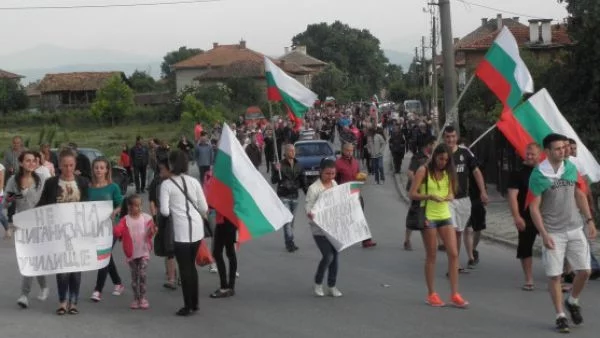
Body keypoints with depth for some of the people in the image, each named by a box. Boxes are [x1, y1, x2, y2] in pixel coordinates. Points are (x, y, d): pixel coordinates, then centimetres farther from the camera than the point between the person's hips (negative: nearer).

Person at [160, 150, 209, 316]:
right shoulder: (193, 181, 6)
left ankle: (188, 306, 4)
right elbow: (204, 208, 6)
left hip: (181, 231, -5)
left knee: (184, 267, 2)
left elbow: (164, 211, -9)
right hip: (197, 228, 5)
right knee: (191, 265, 16)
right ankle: (194, 303, 22)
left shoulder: (166, 184, -5)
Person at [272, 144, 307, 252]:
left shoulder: (298, 165, 7)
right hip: (283, 196, -5)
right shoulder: (280, 165, -8)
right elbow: (273, 181, -8)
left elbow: (303, 181, 13)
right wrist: (277, 171, -25)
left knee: (291, 220, 9)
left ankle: (289, 243, 15)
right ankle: (290, 242, -14)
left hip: (294, 196, 5)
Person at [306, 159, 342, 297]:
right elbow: (309, 207, -16)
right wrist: (309, 214, -36)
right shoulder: (314, 188, -12)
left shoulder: (335, 184, 8)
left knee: (334, 255, 7)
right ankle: (318, 283, 10)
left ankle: (332, 286, 19)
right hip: (319, 228, -6)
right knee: (328, 256, -12)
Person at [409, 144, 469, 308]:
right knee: (431, 256, 2)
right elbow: (412, 194, -10)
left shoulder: (447, 172, 9)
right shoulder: (424, 171, -7)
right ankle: (431, 294, 14)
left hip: (445, 216, 5)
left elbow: (451, 192, 13)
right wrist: (430, 196, -25)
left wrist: (450, 196, -11)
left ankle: (454, 295, 1)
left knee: (454, 254, -3)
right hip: (428, 216, -5)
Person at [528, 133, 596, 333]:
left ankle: (572, 302, 30)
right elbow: (534, 208, -10)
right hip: (553, 233, -4)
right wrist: (544, 234, -16)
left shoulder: (571, 168, 4)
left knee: (584, 270, 4)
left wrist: (589, 220, 8)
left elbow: (579, 195, 15)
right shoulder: (538, 175, -11)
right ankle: (560, 316, 12)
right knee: (554, 275, -1)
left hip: (575, 229, 4)